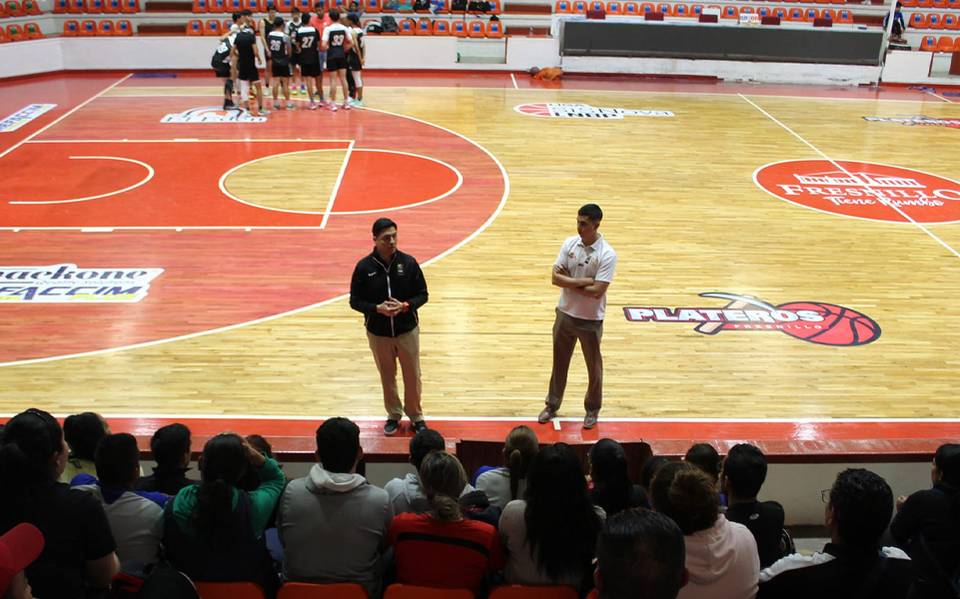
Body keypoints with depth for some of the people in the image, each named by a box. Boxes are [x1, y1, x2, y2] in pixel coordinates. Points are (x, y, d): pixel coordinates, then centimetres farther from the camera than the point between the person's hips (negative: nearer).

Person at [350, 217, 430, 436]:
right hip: (378, 333, 0)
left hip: (407, 330, 0)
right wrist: (377, 308, -22)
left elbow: (422, 294, -2)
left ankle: (415, 415, 31)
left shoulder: (408, 262, -10)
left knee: (412, 376, 10)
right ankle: (394, 415, 36)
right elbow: (355, 301, -5)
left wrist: (406, 305, -21)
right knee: (387, 377, 16)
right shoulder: (364, 267, -11)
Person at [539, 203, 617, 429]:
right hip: (565, 314, 4)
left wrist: (569, 282, -15)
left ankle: (592, 410, 32)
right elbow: (556, 278, -9)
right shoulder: (569, 243, -5)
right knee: (559, 362, 18)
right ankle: (552, 404, 35)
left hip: (590, 320, -4)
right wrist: (583, 280, -20)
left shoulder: (607, 255, -18)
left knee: (594, 367, 13)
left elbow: (596, 291, -24)